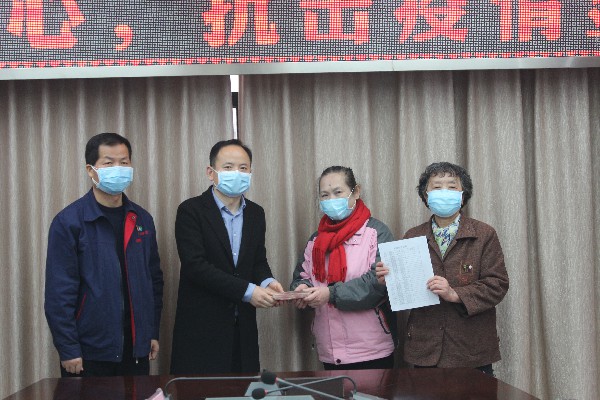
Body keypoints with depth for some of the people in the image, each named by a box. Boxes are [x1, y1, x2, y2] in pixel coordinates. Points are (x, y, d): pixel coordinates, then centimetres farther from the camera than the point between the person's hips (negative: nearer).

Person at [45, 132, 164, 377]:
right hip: (89, 352, -4)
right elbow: (59, 291, -10)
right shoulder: (68, 222, -8)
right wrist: (68, 350, -12)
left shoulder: (142, 220, 8)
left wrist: (153, 332, 10)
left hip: (136, 348, 5)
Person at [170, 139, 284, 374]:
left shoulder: (256, 213, 11)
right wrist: (247, 291, -20)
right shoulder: (191, 211, -8)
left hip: (243, 327, 5)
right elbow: (195, 265, -17)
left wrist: (266, 282, -9)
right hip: (202, 327, -5)